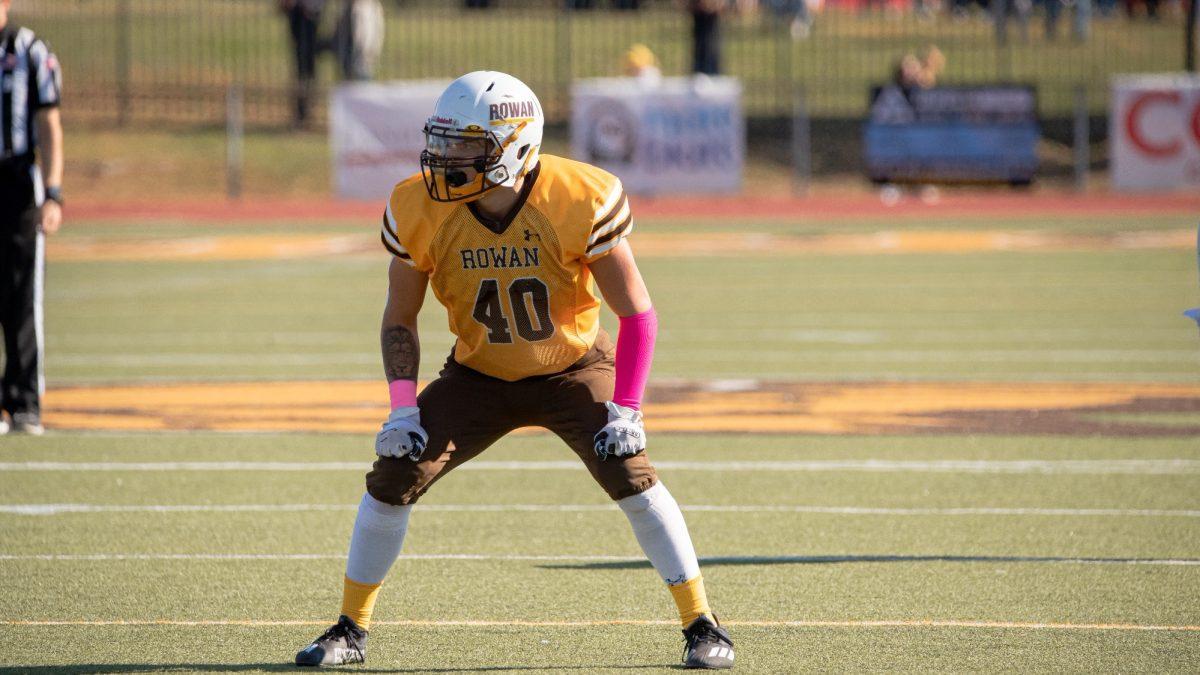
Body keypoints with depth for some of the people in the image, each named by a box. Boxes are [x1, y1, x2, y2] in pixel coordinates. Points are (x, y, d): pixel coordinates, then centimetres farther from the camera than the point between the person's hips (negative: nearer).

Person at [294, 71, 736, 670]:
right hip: (479, 375, 2)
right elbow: (399, 318, -3)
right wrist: (403, 407, -16)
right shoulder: (419, 209, -19)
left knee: (631, 474, -19)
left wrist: (625, 409, -23)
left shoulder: (580, 202, -27)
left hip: (573, 369, -2)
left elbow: (637, 314, -17)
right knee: (393, 474, -10)